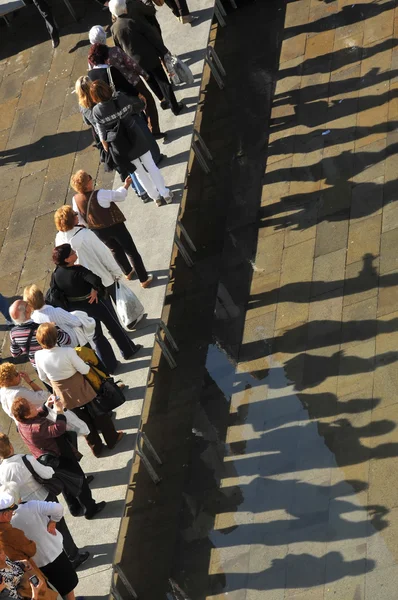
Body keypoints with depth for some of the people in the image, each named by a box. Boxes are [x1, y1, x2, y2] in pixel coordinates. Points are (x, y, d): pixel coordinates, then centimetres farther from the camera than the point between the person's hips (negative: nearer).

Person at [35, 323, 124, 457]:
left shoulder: (38, 356, -18)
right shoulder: (68, 352, -30)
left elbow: (43, 377, -2)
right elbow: (84, 370, -19)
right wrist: (88, 365, 3)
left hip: (63, 394, 3)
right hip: (80, 389, -3)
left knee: (83, 420, 23)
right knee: (98, 414, 21)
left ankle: (96, 447, 38)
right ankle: (112, 439, 40)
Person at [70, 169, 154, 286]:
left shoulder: (75, 199, -17)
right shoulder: (100, 194, -31)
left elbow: (80, 220, -2)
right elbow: (120, 196, -12)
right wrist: (126, 185, 8)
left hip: (98, 231, 5)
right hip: (115, 227, -5)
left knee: (115, 250, 30)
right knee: (131, 251, 13)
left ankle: (128, 273, 50)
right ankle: (144, 279, 21)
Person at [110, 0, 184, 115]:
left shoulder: (113, 29, -5)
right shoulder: (134, 21, -20)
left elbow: (118, 48, 7)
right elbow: (153, 36, -15)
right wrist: (164, 52, -4)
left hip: (134, 61, 5)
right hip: (150, 57, -4)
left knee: (151, 82, 24)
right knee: (163, 81, 8)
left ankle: (164, 101, 36)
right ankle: (175, 107, 15)